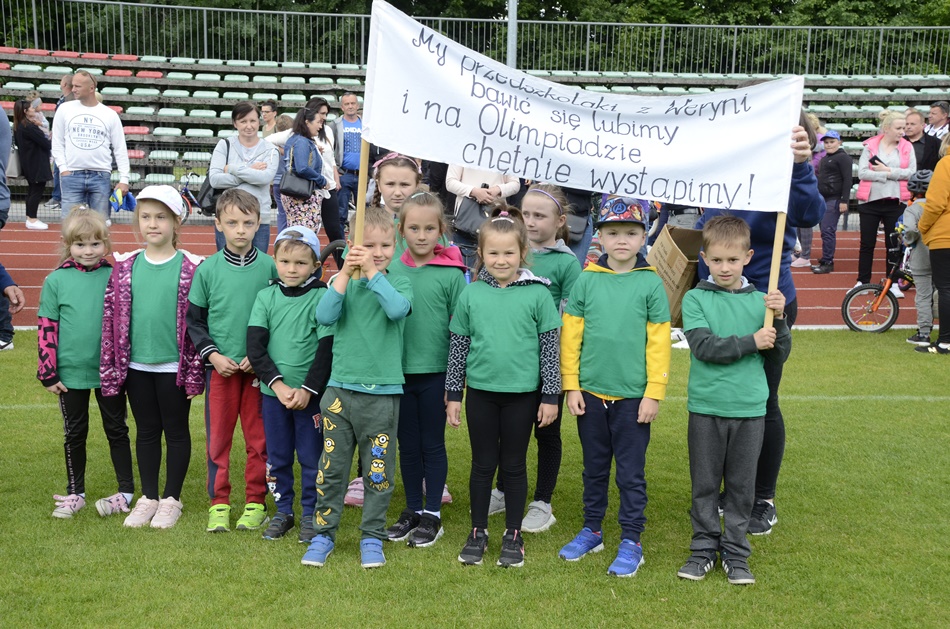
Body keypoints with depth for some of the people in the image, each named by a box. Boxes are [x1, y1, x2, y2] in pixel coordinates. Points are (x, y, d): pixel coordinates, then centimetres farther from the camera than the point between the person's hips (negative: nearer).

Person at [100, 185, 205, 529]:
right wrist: (110, 369, 2)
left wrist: (194, 371, -8)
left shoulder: (191, 268, -8)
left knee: (176, 430, 9)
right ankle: (148, 497, 27)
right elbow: (112, 317, 5)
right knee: (146, 431, 14)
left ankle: (171, 498, 22)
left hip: (174, 365, -3)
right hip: (136, 365, 4)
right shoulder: (125, 267, 3)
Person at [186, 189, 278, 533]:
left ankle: (255, 502, 19)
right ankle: (219, 503, 19)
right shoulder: (208, 269, 0)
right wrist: (212, 354, -8)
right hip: (220, 366, 0)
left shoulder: (270, 267, -1)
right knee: (218, 437, 6)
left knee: (258, 437, 6)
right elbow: (193, 320, 6)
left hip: (259, 366, 0)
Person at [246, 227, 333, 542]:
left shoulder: (321, 298, -7)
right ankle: (283, 510, 29)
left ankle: (311, 514, 22)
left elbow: (327, 349, -9)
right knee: (277, 456, 14)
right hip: (273, 391, 3)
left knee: (311, 457, 7)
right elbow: (255, 347, -4)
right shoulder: (266, 297, 2)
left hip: (310, 393, -3)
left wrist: (308, 389, -15)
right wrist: (278, 384, -14)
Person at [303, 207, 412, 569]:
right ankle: (324, 533, 22)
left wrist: (372, 271, -20)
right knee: (331, 467, 7)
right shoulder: (343, 282, 5)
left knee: (378, 471, 7)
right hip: (340, 389, 1)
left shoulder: (399, 283, 1)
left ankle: (372, 536, 22)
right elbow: (324, 316, -12)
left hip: (383, 393, -1)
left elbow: (397, 309, -21)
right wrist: (346, 273, -17)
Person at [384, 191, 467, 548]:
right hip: (399, 371, 3)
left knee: (433, 444, 8)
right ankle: (412, 510, 28)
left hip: (435, 373, -3)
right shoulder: (391, 270, 1)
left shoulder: (451, 274, -7)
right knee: (408, 445, 13)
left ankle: (433, 515, 21)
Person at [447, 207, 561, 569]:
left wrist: (550, 396, -3)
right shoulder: (471, 294, 0)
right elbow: (458, 346, 5)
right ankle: (478, 532, 26)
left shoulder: (537, 294, -5)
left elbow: (550, 347, -2)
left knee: (514, 465, 11)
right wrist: (453, 396, 5)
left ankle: (513, 535, 24)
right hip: (480, 392, 2)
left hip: (522, 393, -1)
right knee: (483, 464, 12)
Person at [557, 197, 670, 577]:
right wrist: (571, 386, -1)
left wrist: (654, 393, -7)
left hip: (633, 396, -2)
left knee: (631, 474, 7)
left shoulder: (651, 284, -5)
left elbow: (659, 343, -5)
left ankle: (631, 542, 19)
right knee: (594, 468, 17)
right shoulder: (587, 279, 0)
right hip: (590, 393, 2)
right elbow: (570, 335, 1)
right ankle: (591, 531, 31)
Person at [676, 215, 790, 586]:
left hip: (749, 407, 2)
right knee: (705, 483, 9)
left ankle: (736, 552, 23)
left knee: (741, 485, 11)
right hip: (706, 406, -1)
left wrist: (779, 320, -10)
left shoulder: (760, 301, 4)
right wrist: (751, 341, -16)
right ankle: (704, 547, 23)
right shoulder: (696, 299, -3)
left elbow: (779, 355, 4)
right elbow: (704, 346, -15)